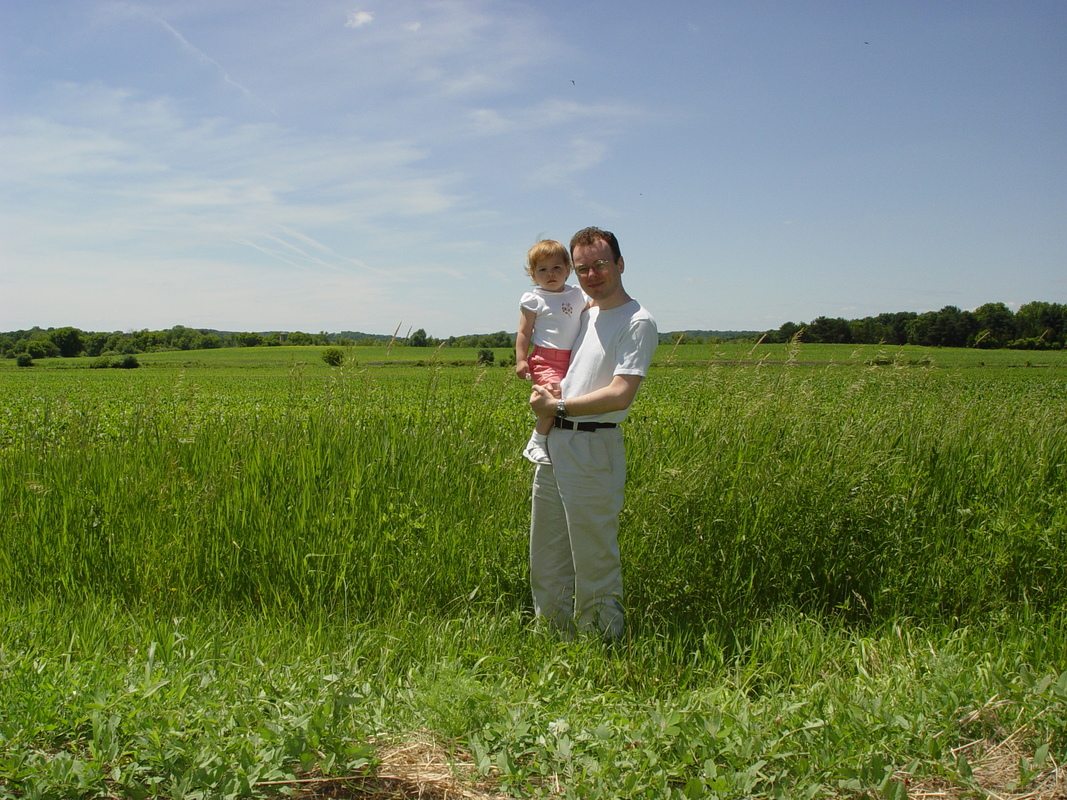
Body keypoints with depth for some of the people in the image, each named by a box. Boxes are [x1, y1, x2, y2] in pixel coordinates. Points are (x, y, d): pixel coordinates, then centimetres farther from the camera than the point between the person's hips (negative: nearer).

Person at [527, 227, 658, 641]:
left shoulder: (638, 322, -8)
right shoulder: (584, 313, 16)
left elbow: (620, 394, -18)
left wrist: (557, 406, -11)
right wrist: (542, 384, 13)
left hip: (593, 449, -8)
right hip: (553, 444, 8)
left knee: (594, 562, -1)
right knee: (545, 559, 14)